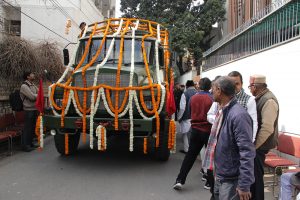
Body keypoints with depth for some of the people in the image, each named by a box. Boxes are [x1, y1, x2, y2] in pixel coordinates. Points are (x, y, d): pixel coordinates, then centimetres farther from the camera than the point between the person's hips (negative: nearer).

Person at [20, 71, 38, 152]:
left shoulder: (33, 85, 14)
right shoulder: (24, 86, -13)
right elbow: (32, 96, -21)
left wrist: (36, 96, -8)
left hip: (35, 109, 8)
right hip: (29, 110, -8)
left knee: (33, 127, 13)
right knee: (27, 128, -4)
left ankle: (30, 143, 24)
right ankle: (25, 145, 4)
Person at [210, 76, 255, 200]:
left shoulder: (238, 115, -24)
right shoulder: (222, 111, 5)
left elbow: (247, 152, -25)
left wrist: (244, 185, -22)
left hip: (232, 179, -9)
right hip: (219, 176, 9)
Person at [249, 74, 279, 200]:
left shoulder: (268, 100, -18)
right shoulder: (259, 98, 10)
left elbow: (267, 128, -24)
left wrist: (254, 145, -18)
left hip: (259, 146, -8)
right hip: (255, 144, 8)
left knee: (256, 175, 3)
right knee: (252, 174, 17)